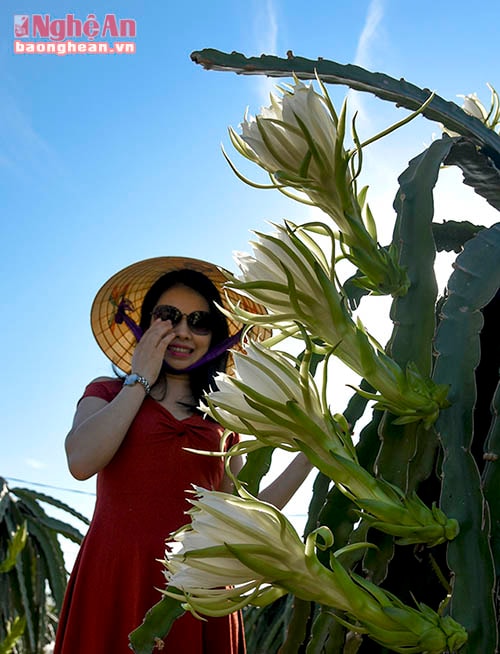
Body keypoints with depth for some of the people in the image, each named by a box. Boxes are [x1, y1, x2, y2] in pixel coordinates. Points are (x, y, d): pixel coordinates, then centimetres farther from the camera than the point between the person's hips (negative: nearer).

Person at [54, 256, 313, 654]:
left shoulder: (221, 421, 14)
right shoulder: (108, 393, 8)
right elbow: (81, 461, -13)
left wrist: (309, 456, 9)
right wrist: (140, 380, -3)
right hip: (116, 584, -2)